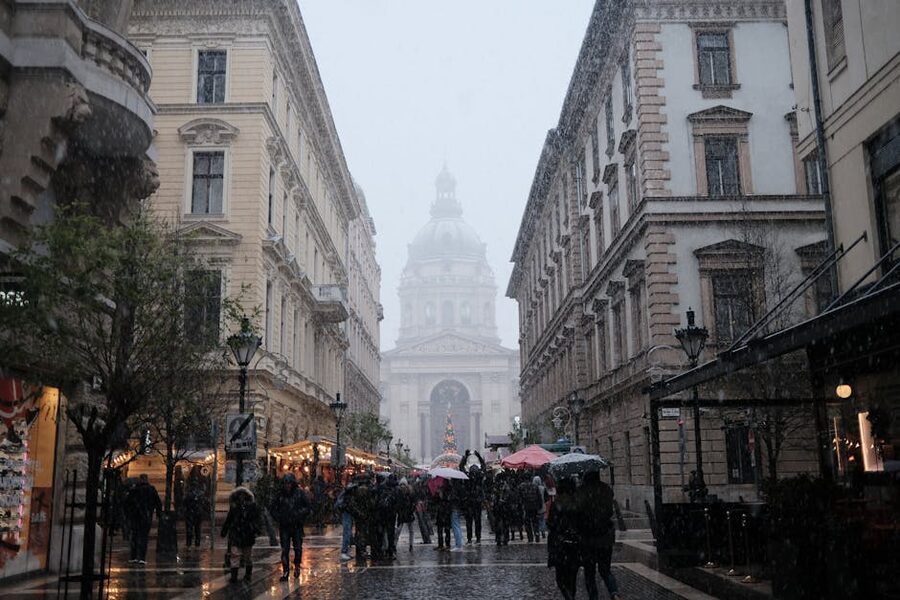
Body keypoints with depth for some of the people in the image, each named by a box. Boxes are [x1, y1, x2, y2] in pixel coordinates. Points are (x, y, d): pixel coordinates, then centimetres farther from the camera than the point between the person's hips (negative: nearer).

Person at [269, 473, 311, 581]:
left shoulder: (299, 493, -2)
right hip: (284, 526, 1)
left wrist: (300, 516, -7)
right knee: (285, 549, 0)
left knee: (298, 548, 4)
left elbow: (307, 506, 4)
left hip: (297, 525, 0)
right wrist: (278, 518, 0)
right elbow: (272, 508, 10)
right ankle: (285, 571, 6)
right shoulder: (279, 494, 0)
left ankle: (297, 566, 27)